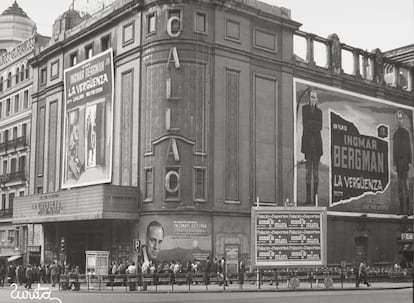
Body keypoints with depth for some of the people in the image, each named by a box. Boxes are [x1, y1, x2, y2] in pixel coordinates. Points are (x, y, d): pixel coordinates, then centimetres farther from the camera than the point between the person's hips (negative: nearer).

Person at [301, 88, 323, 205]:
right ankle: (308, 197, -3)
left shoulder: (319, 111, 15)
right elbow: (305, 124, -3)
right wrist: (315, 124, -4)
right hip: (307, 142, -2)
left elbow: (320, 127, 4)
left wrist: (310, 123, -6)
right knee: (308, 170, -4)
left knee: (316, 171, 0)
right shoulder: (305, 108, 9)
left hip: (317, 142, 2)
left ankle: (316, 197, 3)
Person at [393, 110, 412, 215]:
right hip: (398, 161, 3)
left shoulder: (407, 133, 4)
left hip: (405, 160, -3)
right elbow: (394, 150, 7)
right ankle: (402, 209, 7)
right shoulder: (395, 134, 10)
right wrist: (394, 164, 2)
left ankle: (407, 209, -2)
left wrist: (410, 162, -4)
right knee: (400, 184, 3)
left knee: (406, 183, -5)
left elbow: (409, 148, 2)